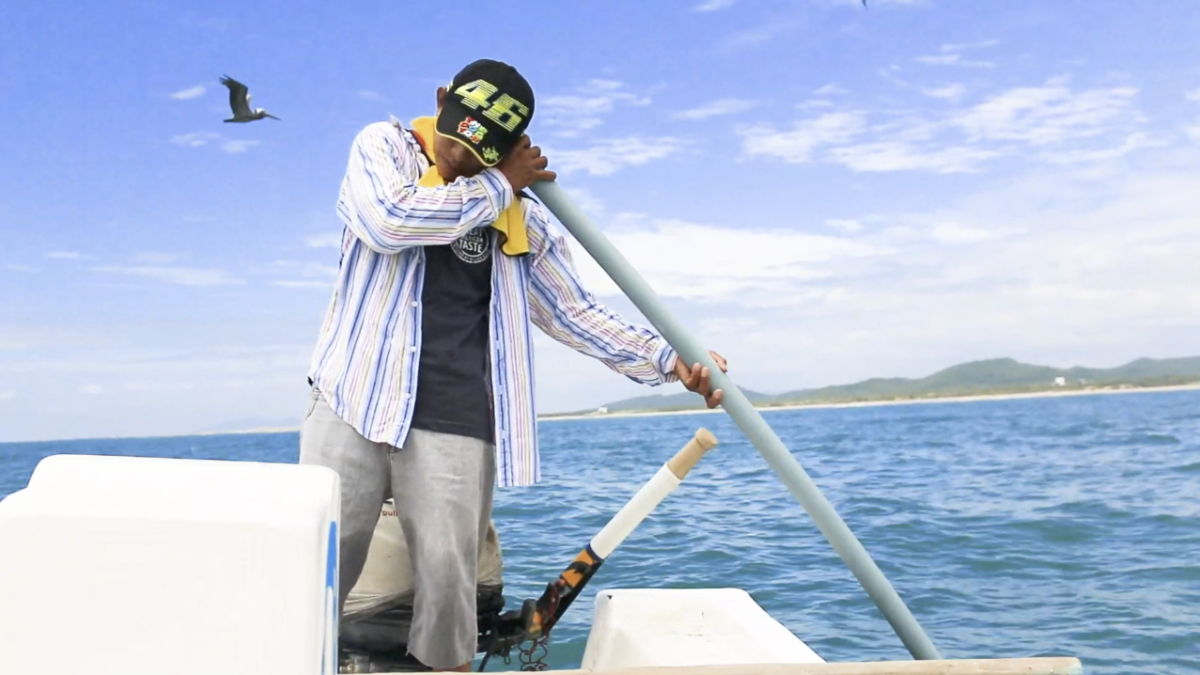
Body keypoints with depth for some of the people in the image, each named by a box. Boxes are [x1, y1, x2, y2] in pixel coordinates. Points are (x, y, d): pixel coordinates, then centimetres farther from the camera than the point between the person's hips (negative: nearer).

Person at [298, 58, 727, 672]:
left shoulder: (524, 220, 14)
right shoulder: (382, 147, 7)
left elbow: (575, 311, 19)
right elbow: (389, 221, -15)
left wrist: (669, 361, 9)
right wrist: (495, 185, -4)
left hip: (456, 426, 2)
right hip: (355, 402, -1)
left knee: (448, 586, -3)